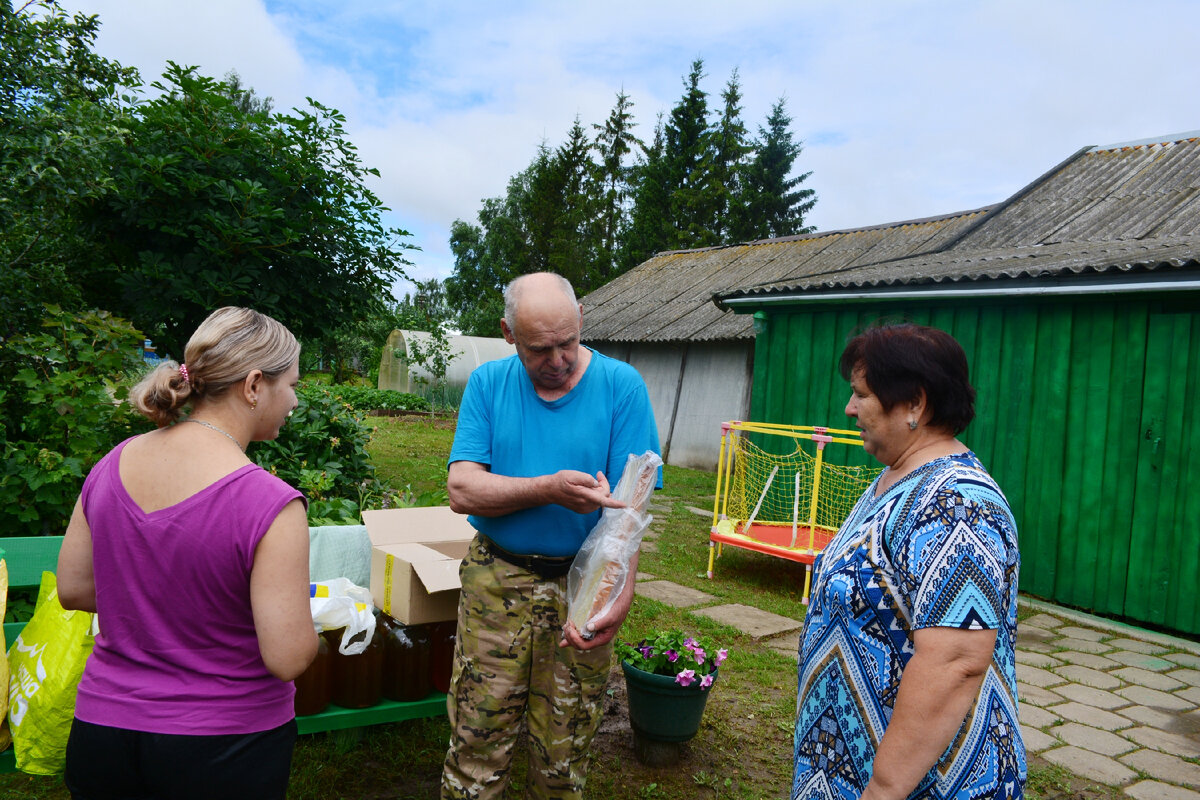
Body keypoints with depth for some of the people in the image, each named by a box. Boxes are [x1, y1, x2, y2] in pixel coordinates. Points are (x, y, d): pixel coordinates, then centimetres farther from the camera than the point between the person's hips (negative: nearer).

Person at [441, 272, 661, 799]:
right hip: (496, 580, 1)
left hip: (582, 583, -1)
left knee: (563, 754, 12)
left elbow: (628, 503, -12)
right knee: (477, 738, 8)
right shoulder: (488, 383, 0)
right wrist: (549, 488, -23)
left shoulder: (621, 386, -7)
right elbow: (462, 489, -9)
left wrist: (621, 594, -27)